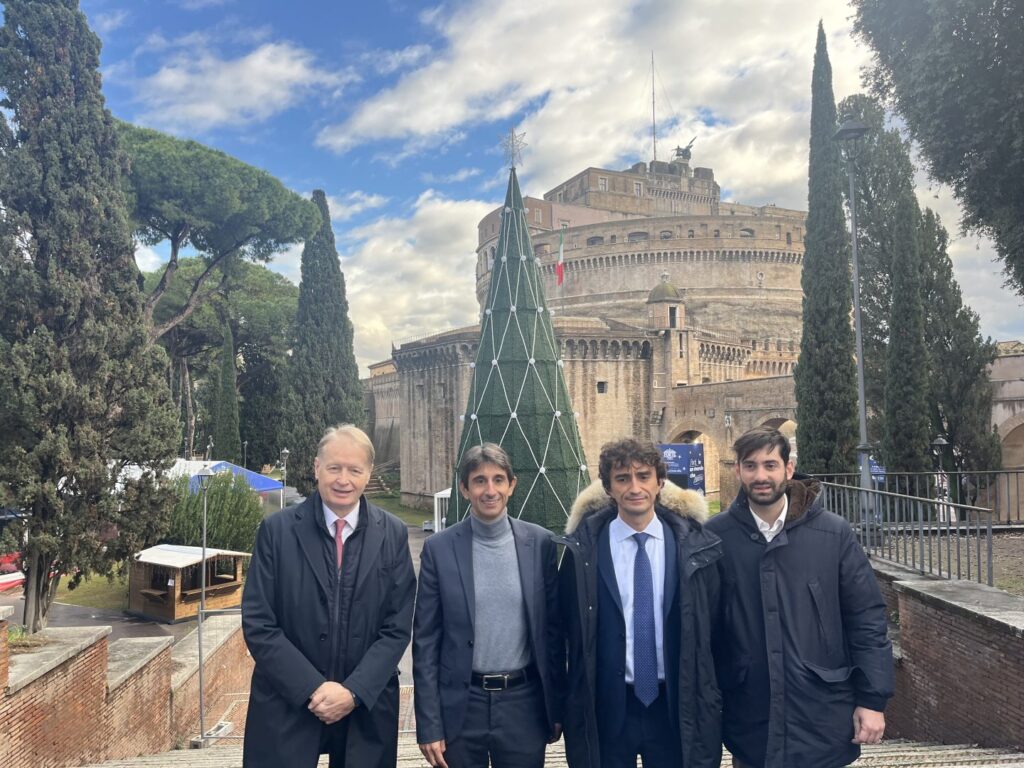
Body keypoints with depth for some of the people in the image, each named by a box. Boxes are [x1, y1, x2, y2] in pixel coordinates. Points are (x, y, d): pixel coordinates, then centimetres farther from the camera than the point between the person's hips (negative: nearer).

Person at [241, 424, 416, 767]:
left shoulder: (393, 534, -3)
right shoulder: (277, 530, -6)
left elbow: (397, 627, -3)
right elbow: (258, 624, -8)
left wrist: (354, 692, -13)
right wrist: (314, 688, -14)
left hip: (366, 709, 1)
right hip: (287, 707, -1)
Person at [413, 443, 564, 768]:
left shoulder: (539, 543, -3)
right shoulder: (439, 548, -5)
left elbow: (552, 629, 3)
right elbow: (425, 641, -3)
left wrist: (557, 707, 5)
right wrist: (429, 725, -4)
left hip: (523, 703, 1)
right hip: (461, 706, 0)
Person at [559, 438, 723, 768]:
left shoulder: (692, 545, -3)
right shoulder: (584, 549, -7)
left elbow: (711, 627, 3)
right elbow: (571, 631, 0)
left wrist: (709, 703, 5)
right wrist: (575, 705, 3)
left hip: (675, 705, 1)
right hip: (607, 707, -1)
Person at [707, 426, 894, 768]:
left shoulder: (834, 533, -5)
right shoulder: (715, 536, -6)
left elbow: (866, 618, 0)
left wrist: (872, 699, -2)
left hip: (822, 717, 0)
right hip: (748, 721, 0)